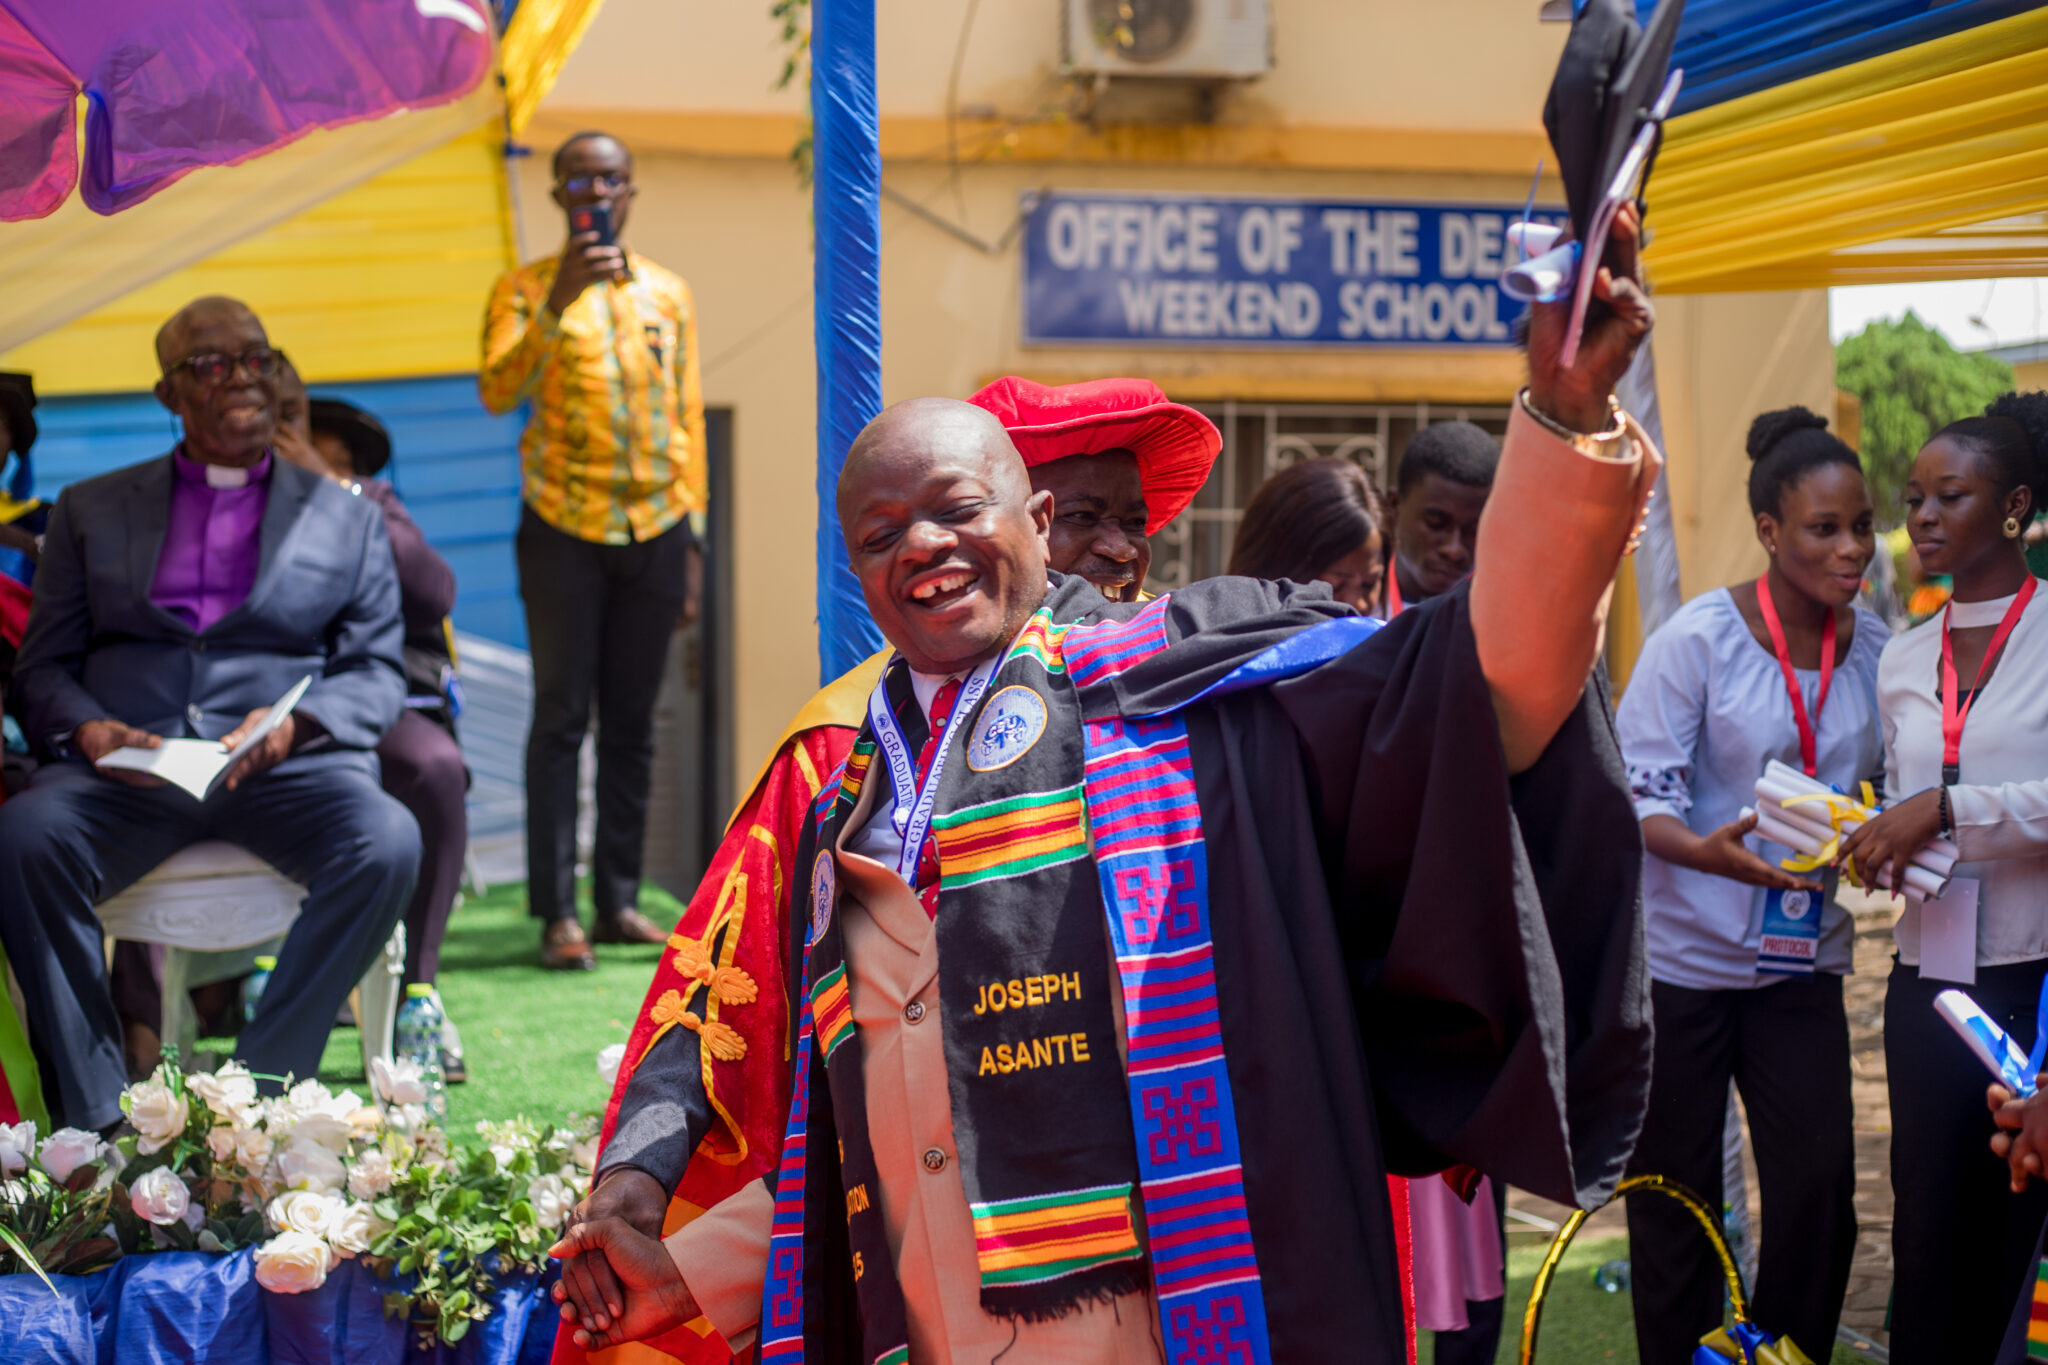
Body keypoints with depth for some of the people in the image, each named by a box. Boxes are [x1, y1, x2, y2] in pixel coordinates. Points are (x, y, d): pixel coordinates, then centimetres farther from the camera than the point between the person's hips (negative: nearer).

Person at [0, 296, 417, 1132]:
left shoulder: (346, 518, 19)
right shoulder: (90, 511, 20)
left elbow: (377, 672, 11)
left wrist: (295, 724, -10)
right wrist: (87, 729, -9)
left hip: (290, 769, 0)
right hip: (126, 768, 0)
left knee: (386, 843, -33)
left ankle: (259, 1095, -26)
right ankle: (96, 1118, -27)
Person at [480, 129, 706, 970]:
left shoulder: (668, 294, 12)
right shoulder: (526, 289, 2)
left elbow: (687, 420, 13)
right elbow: (497, 392, -14)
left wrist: (691, 538, 8)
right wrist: (559, 300, -25)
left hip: (654, 531, 3)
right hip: (565, 530, -3)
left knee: (632, 724, 6)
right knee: (561, 719, -5)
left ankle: (619, 901, 12)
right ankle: (557, 913, -5)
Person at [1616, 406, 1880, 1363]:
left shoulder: (1875, 649, 3)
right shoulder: (1698, 639, -12)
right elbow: (1636, 794, -15)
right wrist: (1709, 851, -34)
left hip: (1802, 959, 4)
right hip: (1682, 953, -4)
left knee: (1820, 1188, -2)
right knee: (1674, 1192, 6)